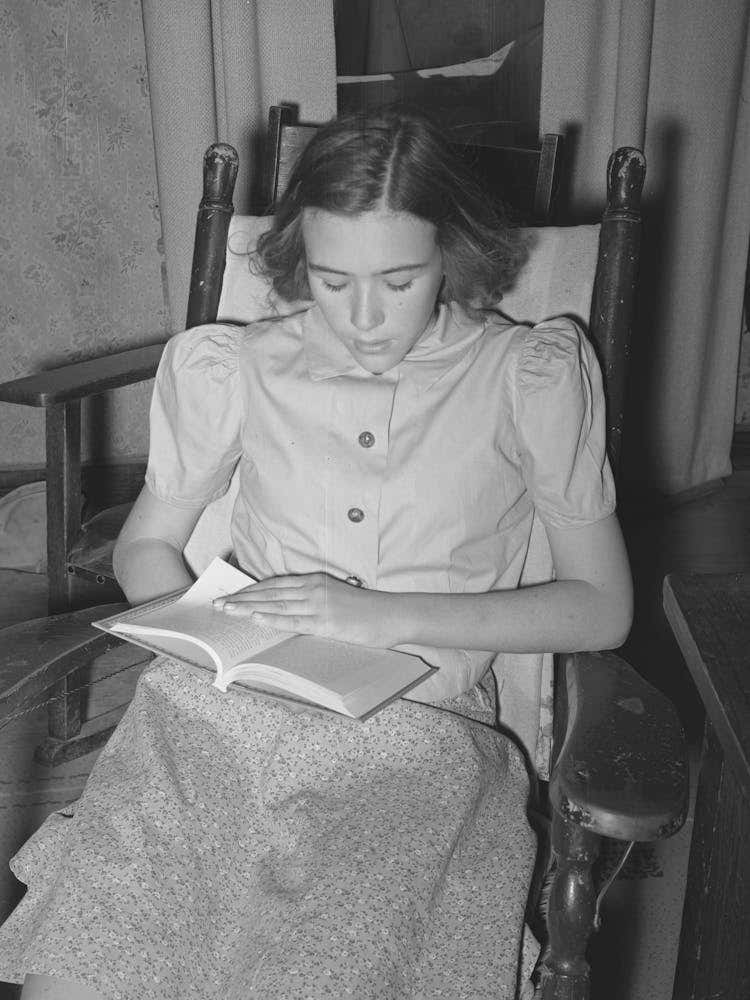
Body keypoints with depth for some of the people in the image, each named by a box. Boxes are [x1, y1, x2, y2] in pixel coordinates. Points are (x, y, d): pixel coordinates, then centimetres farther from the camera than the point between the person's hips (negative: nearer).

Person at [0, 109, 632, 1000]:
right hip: (221, 712, 2)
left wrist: (388, 614, -11)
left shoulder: (532, 376, 2)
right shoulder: (232, 368, 8)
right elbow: (145, 547, 17)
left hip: (419, 732, -1)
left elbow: (601, 608, 0)